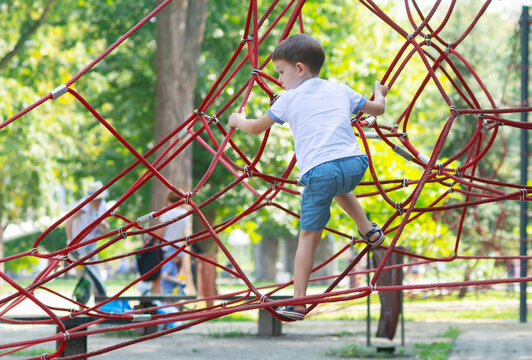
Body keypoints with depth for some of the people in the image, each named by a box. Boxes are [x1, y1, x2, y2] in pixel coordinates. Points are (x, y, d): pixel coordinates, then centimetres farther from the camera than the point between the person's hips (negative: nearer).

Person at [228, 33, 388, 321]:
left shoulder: (290, 98, 14)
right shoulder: (340, 90, 23)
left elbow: (255, 128, 24)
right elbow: (377, 109, 35)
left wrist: (238, 121, 46)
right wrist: (379, 93, 58)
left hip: (318, 170, -4)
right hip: (354, 164, 4)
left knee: (308, 235, 3)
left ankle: (298, 302, 4)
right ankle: (369, 231, 36)